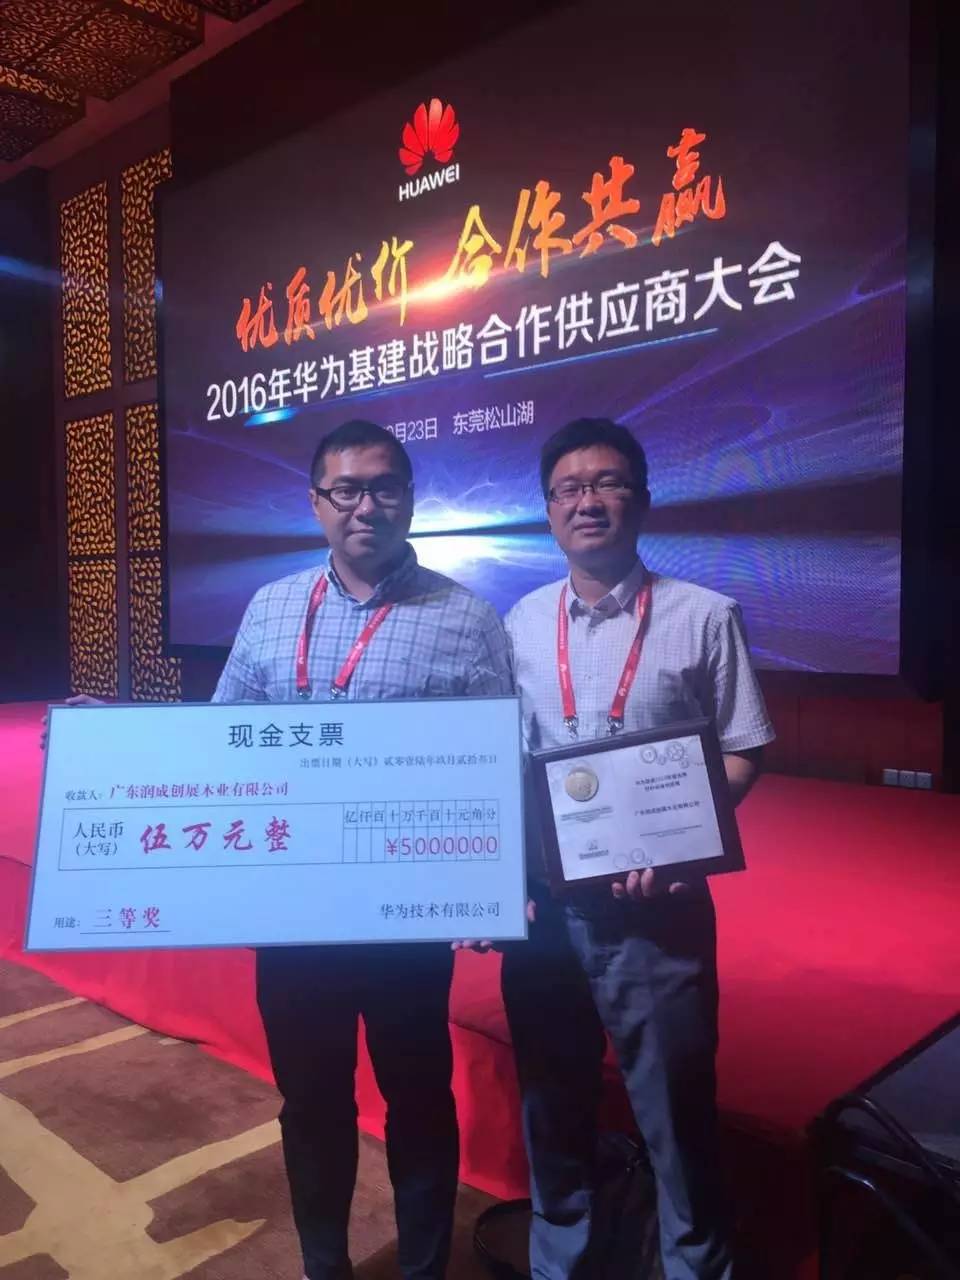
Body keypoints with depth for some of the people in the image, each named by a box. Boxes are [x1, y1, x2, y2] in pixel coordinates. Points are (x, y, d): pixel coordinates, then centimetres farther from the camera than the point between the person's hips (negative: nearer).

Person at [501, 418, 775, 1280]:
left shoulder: (704, 617, -6)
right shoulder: (522, 623, 4)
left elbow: (742, 756, -3)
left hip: (657, 905, -3)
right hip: (543, 902, 4)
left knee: (676, 1110, 11)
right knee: (553, 1105, 19)